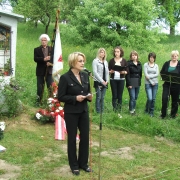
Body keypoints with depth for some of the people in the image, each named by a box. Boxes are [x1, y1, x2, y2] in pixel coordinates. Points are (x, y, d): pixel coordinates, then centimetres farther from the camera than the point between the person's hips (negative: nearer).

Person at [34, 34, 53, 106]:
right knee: (40, 87, 5)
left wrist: (50, 62, -18)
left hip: (49, 71, 0)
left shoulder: (51, 49, 8)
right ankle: (38, 100, 14)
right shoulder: (36, 49, 5)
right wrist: (43, 59, -24)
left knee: (51, 86, -1)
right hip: (40, 71, 0)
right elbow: (35, 59, -9)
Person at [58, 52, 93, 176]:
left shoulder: (85, 75, 5)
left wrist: (89, 96, -6)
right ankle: (74, 165, 24)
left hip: (84, 111, 6)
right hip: (71, 113, -5)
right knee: (72, 139, 8)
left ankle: (83, 163, 28)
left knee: (85, 137, 10)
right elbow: (60, 97, -12)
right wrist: (75, 98, -22)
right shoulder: (65, 77, -13)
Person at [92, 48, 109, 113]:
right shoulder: (95, 61, -3)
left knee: (102, 98, 8)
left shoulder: (106, 62, 16)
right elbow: (95, 72, -10)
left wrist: (107, 81, 1)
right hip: (98, 82, -5)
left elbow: (107, 72, 16)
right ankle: (98, 111, 1)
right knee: (98, 97, -5)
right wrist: (102, 81, -13)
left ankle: (102, 111, 13)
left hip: (105, 82, 5)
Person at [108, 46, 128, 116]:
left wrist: (123, 72, -17)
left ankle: (119, 111, 10)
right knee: (114, 96, -2)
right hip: (113, 80, 0)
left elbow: (126, 71, 3)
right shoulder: (111, 60, 3)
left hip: (121, 80, 0)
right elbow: (109, 71, 4)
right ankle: (115, 111, 1)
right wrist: (111, 71, -17)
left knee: (120, 96, 3)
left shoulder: (124, 61, 3)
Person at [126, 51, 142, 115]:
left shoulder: (139, 64, 11)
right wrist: (129, 84, -15)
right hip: (131, 82, -5)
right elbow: (127, 74, -10)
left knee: (135, 97, 9)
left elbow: (140, 73, 16)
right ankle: (131, 110, 2)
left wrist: (139, 81, 8)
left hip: (138, 83, 6)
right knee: (132, 97, -9)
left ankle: (133, 109, 20)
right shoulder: (129, 63, -7)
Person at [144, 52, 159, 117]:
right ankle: (146, 110, 14)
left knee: (153, 99, 4)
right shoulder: (146, 65, 0)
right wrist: (151, 82, -9)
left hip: (155, 83, 3)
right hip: (148, 83, -3)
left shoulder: (156, 65, 10)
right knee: (150, 98, -10)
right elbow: (146, 74, -7)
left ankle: (151, 112, 16)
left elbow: (157, 74, -2)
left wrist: (150, 76, -15)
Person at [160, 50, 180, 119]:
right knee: (164, 98, -7)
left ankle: (173, 114, 25)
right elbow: (162, 72, 10)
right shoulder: (166, 63, 4)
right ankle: (163, 114, 7)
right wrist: (164, 78, -6)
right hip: (167, 84, 1)